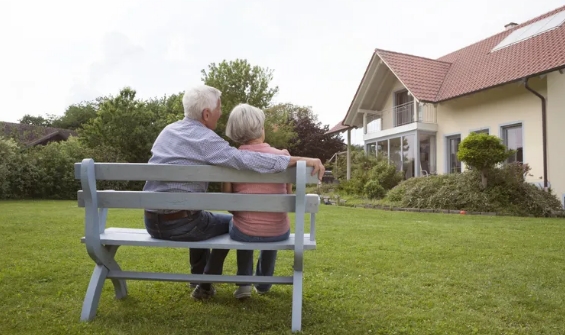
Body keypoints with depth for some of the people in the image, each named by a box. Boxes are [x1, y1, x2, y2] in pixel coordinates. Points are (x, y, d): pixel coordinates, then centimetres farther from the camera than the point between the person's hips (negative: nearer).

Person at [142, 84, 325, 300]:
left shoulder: (167, 131, 9)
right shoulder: (204, 139, -15)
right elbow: (248, 160, -28)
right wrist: (300, 159, -26)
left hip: (152, 221, 7)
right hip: (179, 224, -7)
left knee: (202, 218, 35)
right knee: (230, 223, 21)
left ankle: (198, 274, 45)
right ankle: (205, 285, 23)